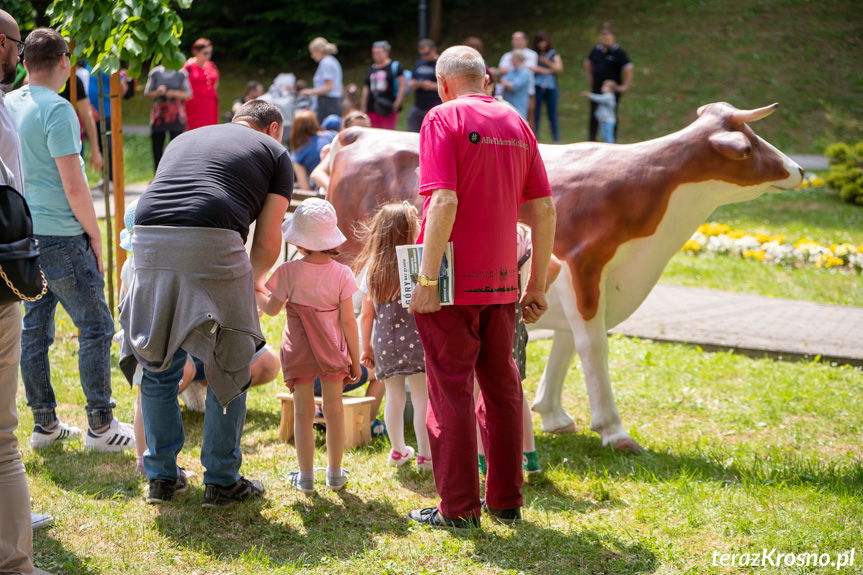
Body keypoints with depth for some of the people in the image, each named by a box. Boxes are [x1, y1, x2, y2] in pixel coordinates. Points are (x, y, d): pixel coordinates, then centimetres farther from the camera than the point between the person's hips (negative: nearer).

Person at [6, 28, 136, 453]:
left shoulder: (9, 105, 9)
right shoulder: (57, 109, -14)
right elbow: (73, 185, -17)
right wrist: (95, 235, -6)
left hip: (22, 234, 8)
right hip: (61, 235, -8)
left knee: (34, 328, 11)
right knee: (95, 327, 1)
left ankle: (44, 423, 18)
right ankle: (100, 426, 3)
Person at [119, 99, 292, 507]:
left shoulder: (185, 139, 33)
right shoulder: (274, 152, 19)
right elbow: (267, 240, 13)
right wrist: (255, 278, 34)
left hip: (149, 242, 5)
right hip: (211, 243, -4)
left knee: (157, 366, 16)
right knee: (228, 369, 9)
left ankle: (161, 477, 24)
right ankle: (222, 482, 14)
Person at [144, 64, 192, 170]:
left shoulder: (181, 74, 2)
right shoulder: (155, 73, 4)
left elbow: (188, 94, 4)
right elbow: (147, 93, 7)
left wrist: (175, 93, -13)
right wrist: (157, 92, -14)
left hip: (176, 117, -1)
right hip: (159, 116, 1)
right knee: (157, 147, 3)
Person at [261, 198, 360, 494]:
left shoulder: (289, 272, -14)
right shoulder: (341, 273, -10)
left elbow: (272, 309, -1)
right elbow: (348, 320, -8)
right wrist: (355, 359, 0)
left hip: (298, 352, -1)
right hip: (333, 352, 1)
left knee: (303, 413, 8)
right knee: (334, 410, 13)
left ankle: (306, 477, 14)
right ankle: (335, 474, 22)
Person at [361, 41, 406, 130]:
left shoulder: (394, 66, -1)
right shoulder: (371, 69, 15)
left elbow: (403, 84, -6)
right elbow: (366, 89, 17)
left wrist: (397, 102, -12)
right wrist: (363, 108, 12)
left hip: (387, 108, -5)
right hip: (372, 108, 5)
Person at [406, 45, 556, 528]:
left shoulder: (444, 118, -7)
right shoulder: (516, 123, 10)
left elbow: (444, 202, -19)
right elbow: (544, 209, 8)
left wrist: (427, 279, -18)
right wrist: (538, 283, 14)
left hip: (452, 284, -5)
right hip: (501, 281, 6)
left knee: (451, 390, 1)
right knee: (502, 385, 14)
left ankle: (459, 506, 4)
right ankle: (506, 500, 21)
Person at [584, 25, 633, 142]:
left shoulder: (618, 52, -11)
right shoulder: (596, 50, 6)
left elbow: (629, 68, -17)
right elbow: (588, 63, 24)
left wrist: (625, 86, -17)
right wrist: (590, 79, 19)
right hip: (597, 89, 5)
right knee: (594, 115, 6)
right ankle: (591, 138, 14)